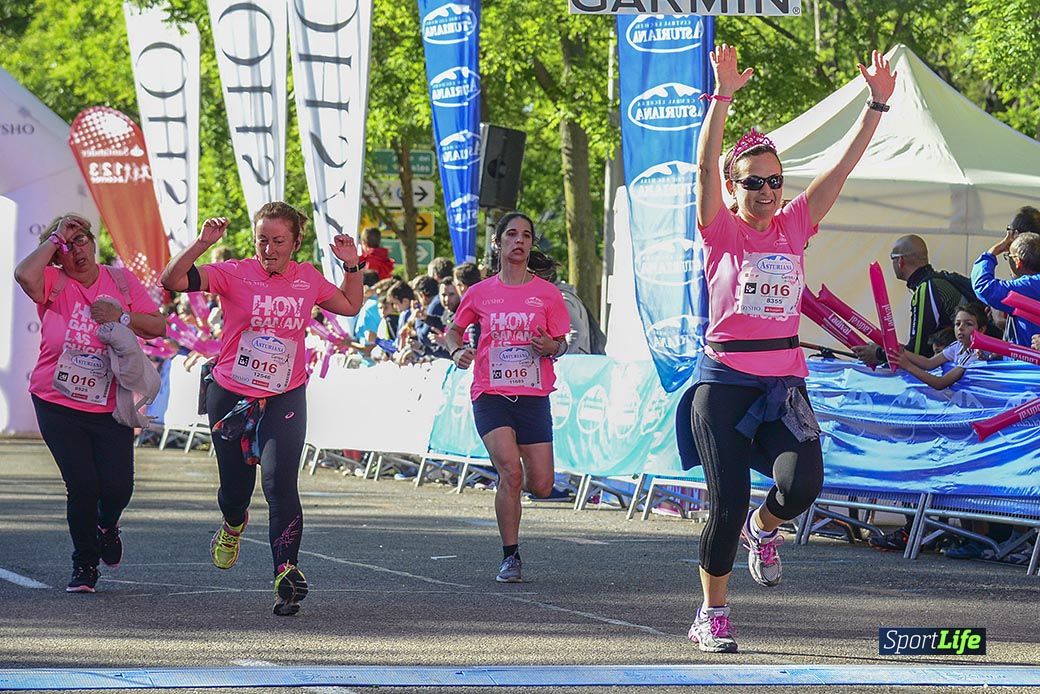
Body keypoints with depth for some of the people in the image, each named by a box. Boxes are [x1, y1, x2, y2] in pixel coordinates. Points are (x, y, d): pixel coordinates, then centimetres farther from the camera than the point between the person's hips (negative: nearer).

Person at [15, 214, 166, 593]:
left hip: (110, 406, 2)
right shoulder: (53, 283, -4)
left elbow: (159, 326, 1)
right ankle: (84, 565, 17)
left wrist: (122, 317, -15)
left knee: (118, 486, -5)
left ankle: (107, 525, 34)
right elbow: (25, 275, -28)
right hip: (58, 404, -2)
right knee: (82, 485, -6)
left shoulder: (120, 281, 4)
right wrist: (54, 240, -17)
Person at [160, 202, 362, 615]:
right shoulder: (235, 274, -8)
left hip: (285, 399, 0)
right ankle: (233, 525, 49)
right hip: (230, 396, 0)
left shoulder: (308, 280, 2)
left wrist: (352, 266, 6)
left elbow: (350, 306, 20)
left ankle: (287, 572, -17)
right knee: (235, 489, 12)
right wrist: (202, 244, -31)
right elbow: (173, 280, -19)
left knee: (280, 482, -19)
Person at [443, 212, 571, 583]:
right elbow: (454, 328, 19)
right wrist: (457, 349, -2)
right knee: (510, 472, -20)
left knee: (541, 486, -3)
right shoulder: (480, 293, 4)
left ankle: (509, 486, 36)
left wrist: (550, 347, -13)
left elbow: (561, 343, 10)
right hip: (491, 396, -1)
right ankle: (510, 557, -7)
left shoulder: (547, 294, 4)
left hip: (533, 396, 1)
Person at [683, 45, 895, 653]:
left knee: (802, 483, -21)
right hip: (724, 381, -3)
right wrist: (723, 98, -27)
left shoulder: (795, 227, 8)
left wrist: (877, 105, -2)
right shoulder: (722, 231, -1)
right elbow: (706, 165, -16)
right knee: (727, 503, -6)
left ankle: (764, 528, 15)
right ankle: (711, 616, 12)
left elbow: (845, 166, 5)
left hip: (785, 382, 3)